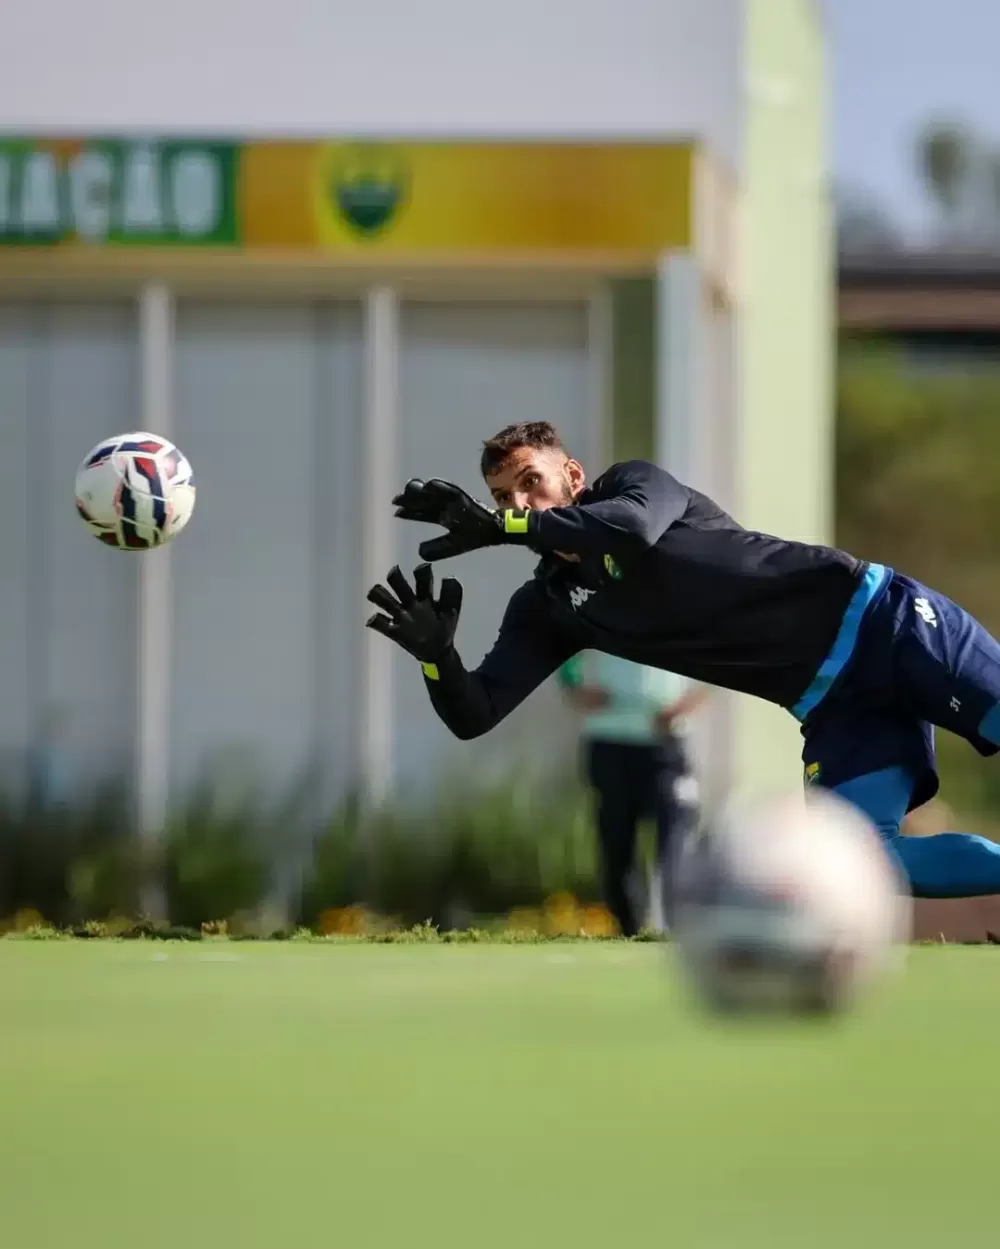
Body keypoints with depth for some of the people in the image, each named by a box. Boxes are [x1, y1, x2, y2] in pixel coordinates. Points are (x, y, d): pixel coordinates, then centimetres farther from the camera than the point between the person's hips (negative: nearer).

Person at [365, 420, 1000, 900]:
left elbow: (635, 527, -28)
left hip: (877, 619, -5)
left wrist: (501, 527, -30)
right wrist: (437, 654, -17)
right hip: (831, 704, 5)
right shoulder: (547, 606, 10)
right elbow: (476, 715, 4)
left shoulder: (634, 483, -3)